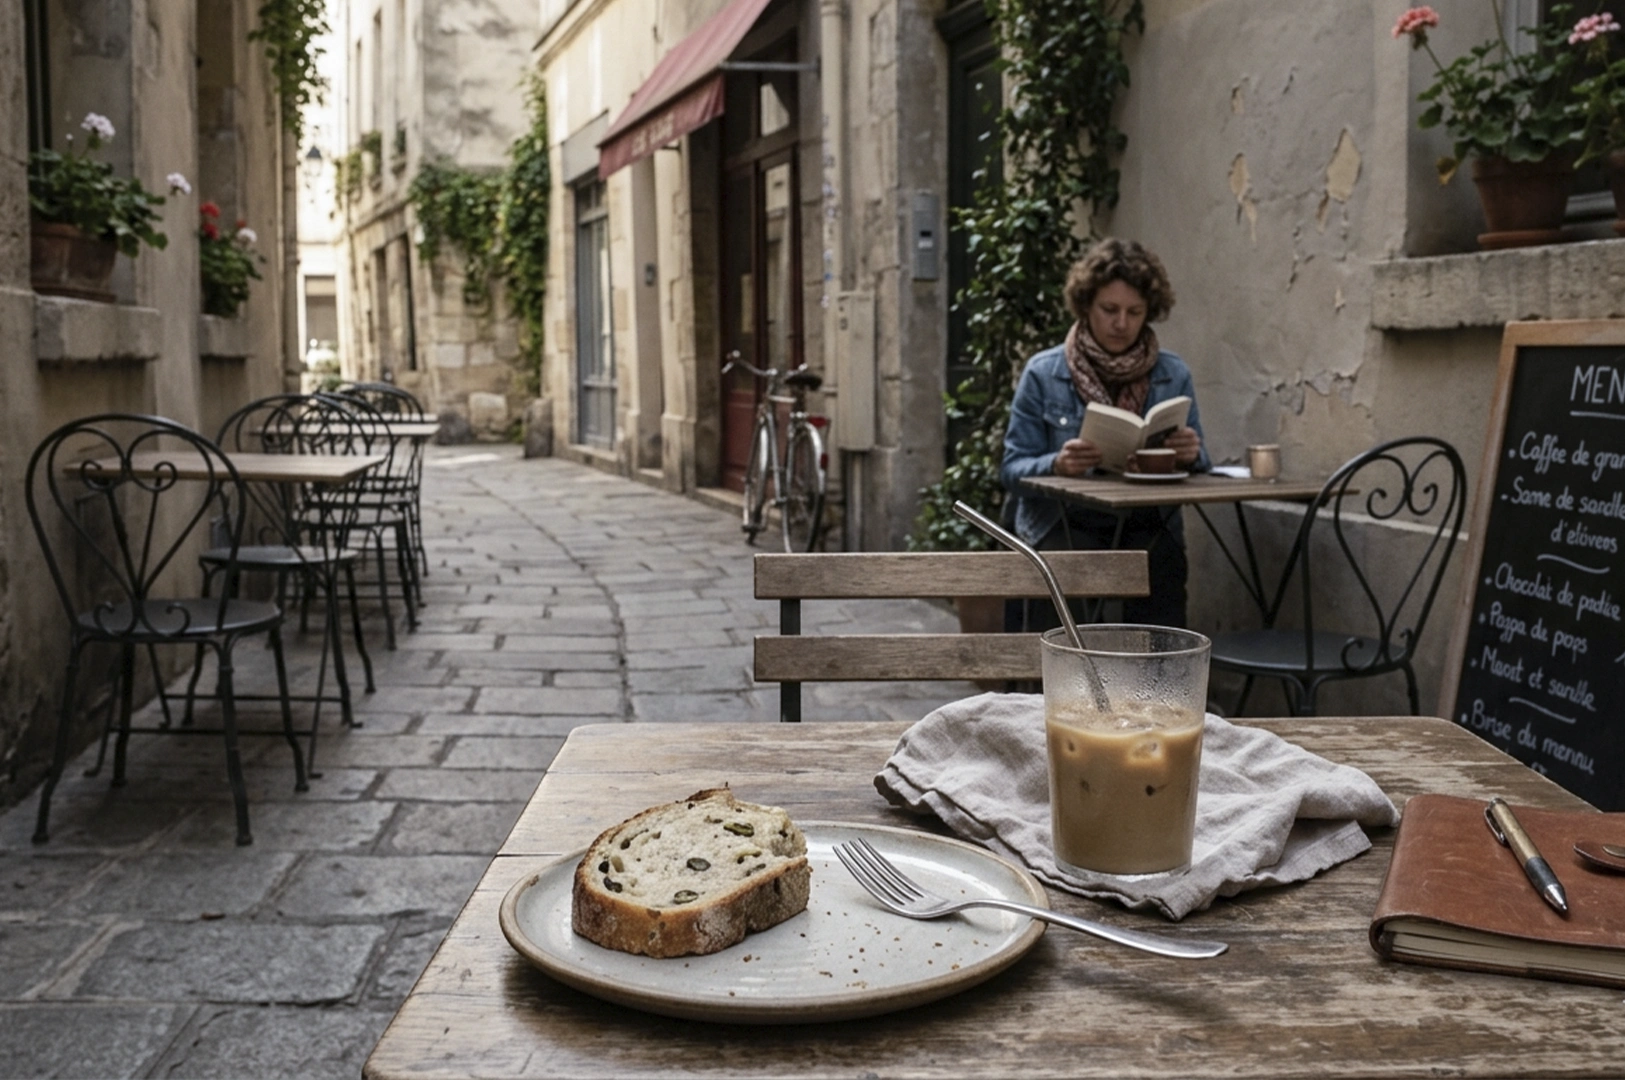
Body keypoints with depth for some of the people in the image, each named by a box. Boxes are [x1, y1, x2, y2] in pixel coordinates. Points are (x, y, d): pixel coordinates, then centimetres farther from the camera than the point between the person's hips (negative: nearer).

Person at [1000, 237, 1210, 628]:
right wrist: (1056, 465, -21)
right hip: (1064, 524, -1)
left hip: (1148, 526, 1)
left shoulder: (1174, 376, 9)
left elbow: (1199, 467, 11)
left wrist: (1191, 456, -13)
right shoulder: (1043, 374, 1)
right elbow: (1012, 470, 0)